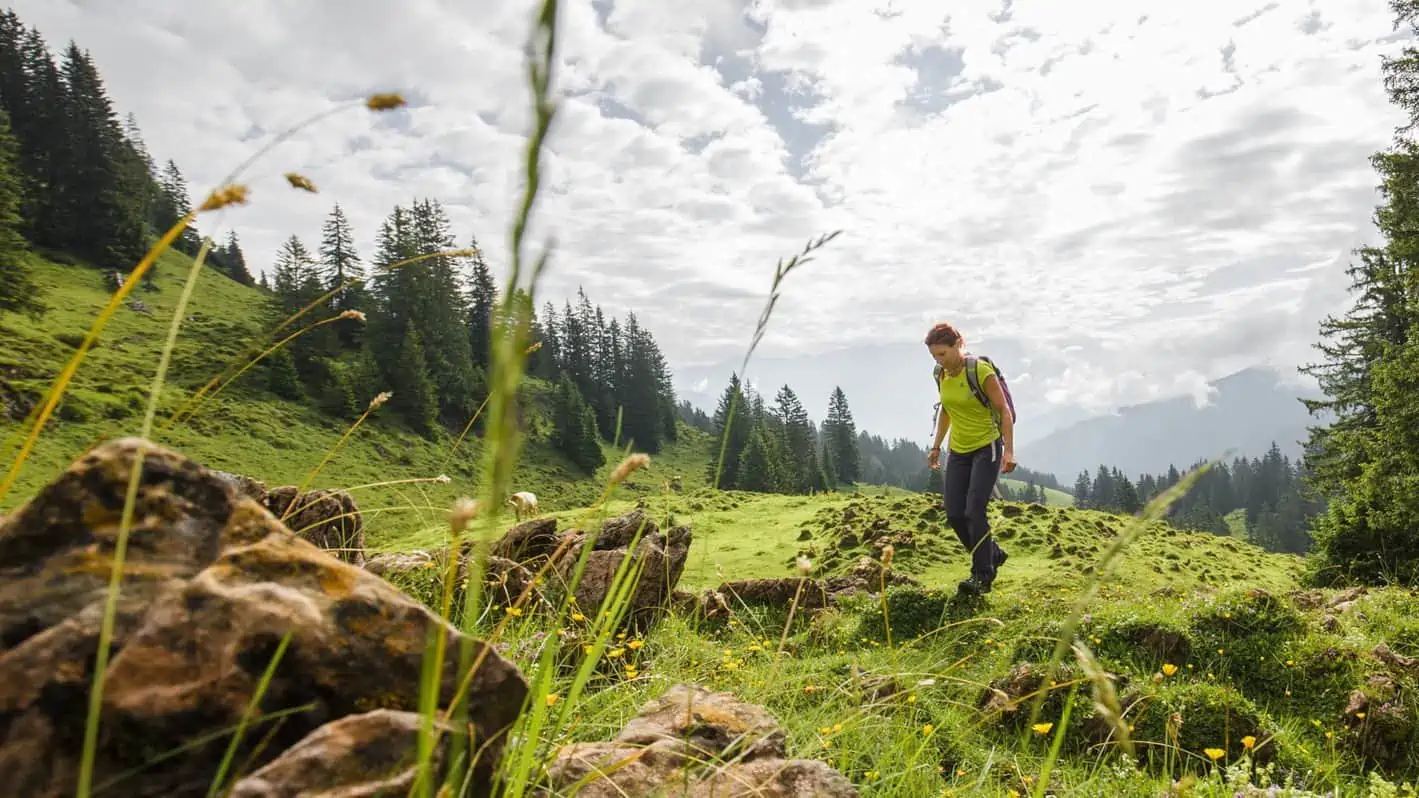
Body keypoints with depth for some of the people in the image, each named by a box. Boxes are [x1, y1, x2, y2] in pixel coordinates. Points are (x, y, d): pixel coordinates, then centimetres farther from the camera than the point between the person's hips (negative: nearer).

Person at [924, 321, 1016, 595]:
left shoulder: (981, 371, -16)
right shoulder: (942, 375, 2)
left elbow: (1004, 411, -14)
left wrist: (1009, 451, -20)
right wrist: (936, 446, 17)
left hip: (987, 448, -6)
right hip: (958, 451, 6)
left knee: (974, 511, -15)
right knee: (954, 514, 0)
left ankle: (982, 577, -5)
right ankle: (993, 555, 23)